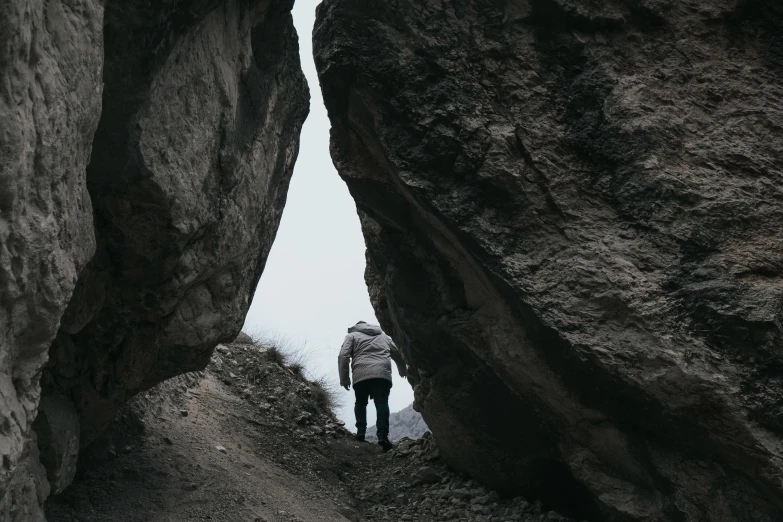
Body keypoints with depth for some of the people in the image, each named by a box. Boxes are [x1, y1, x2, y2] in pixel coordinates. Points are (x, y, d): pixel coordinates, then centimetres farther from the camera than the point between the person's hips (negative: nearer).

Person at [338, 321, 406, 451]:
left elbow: (343, 355, 5)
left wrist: (344, 378, 5)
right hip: (383, 374, 1)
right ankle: (382, 435, -22)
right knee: (382, 403, -5)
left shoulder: (352, 335, 20)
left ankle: (361, 431, 0)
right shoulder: (384, 336, 30)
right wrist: (403, 371, 48)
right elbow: (398, 354, 31)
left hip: (361, 375, -1)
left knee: (361, 402, 15)